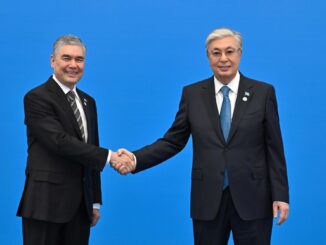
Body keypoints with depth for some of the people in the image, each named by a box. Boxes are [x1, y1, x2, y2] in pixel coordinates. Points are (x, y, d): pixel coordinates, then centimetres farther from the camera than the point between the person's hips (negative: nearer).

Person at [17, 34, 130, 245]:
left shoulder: (88, 102, 16)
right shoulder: (37, 98, -7)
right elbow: (60, 141, -19)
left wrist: (96, 201, 14)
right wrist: (109, 156, -20)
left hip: (80, 204, 6)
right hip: (47, 202, -6)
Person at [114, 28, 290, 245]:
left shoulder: (263, 92, 0)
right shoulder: (192, 94, 4)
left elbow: (274, 148, 0)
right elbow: (173, 141, 3)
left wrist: (280, 195, -4)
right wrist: (136, 159, -11)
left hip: (251, 199, -1)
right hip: (208, 200, 1)